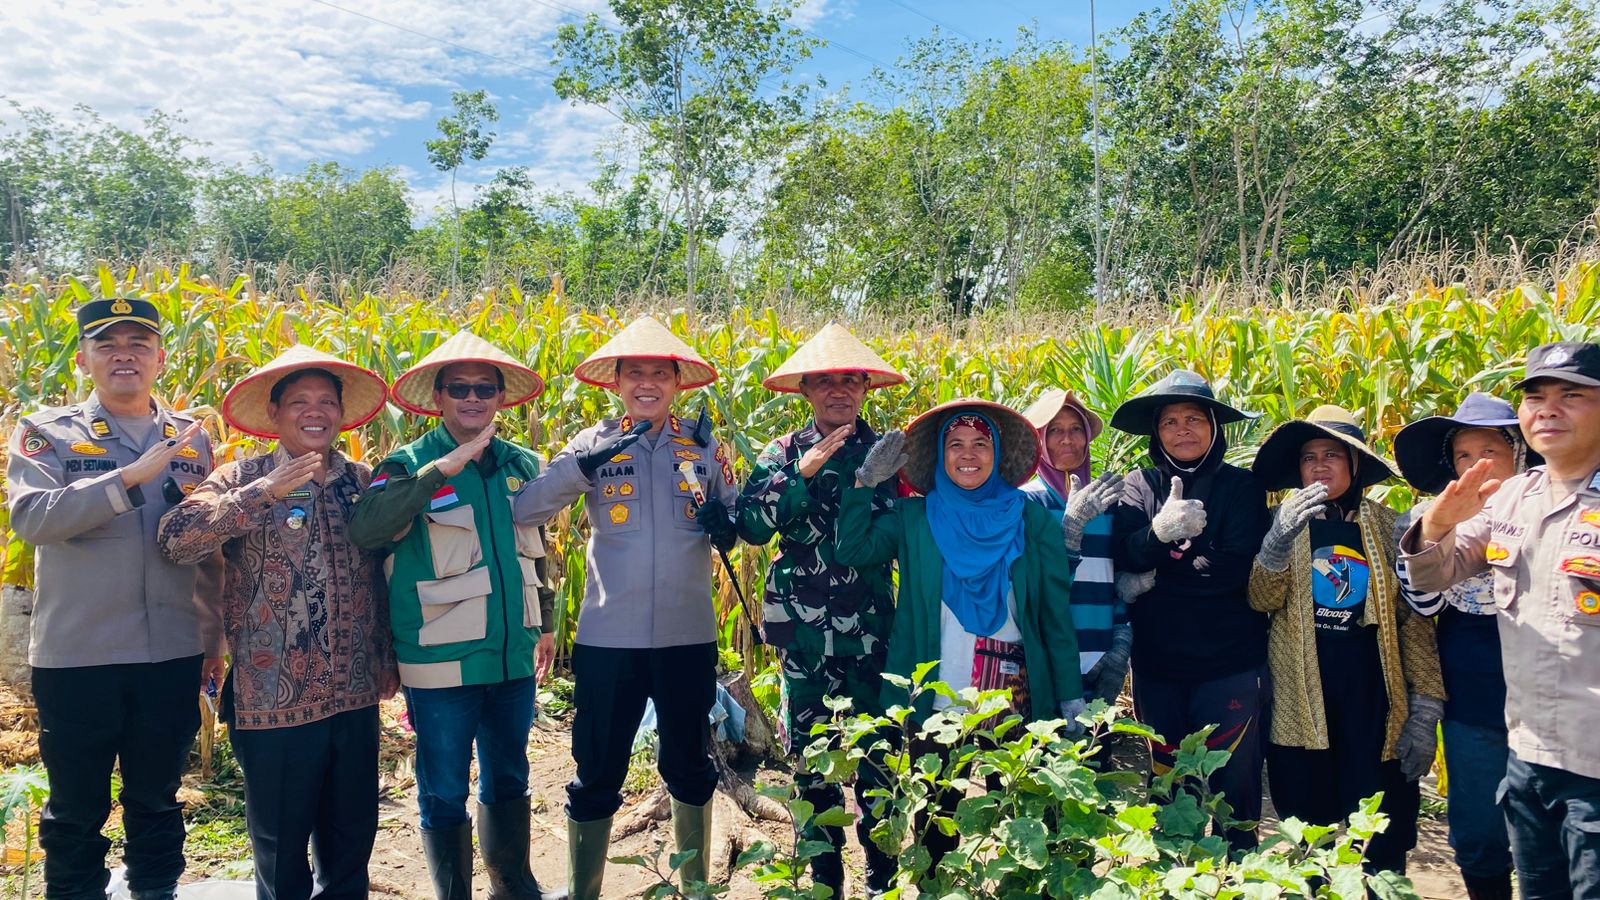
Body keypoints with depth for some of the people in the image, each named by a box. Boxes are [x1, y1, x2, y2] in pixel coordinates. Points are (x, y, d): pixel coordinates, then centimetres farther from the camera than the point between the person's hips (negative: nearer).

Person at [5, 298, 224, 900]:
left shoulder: (191, 439, 7)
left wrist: (214, 640, 13)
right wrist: (132, 476, -26)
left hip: (173, 657, 2)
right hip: (76, 658, -2)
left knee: (157, 799, 15)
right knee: (76, 808, 12)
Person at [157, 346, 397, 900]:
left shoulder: (362, 482, 7)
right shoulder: (244, 479, -4)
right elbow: (176, 540, -21)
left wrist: (387, 664, 13)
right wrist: (266, 490, -28)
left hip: (355, 698, 3)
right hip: (274, 702, -3)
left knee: (352, 843, 16)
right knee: (281, 852, 12)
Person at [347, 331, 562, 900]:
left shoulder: (522, 465, 6)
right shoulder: (411, 465, -8)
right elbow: (365, 530, -27)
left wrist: (545, 622, 23)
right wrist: (443, 468, -31)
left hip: (514, 659, 5)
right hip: (442, 662, -4)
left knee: (508, 781, 20)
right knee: (444, 795, 9)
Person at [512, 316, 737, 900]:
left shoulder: (704, 446, 3)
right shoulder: (593, 443, -2)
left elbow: (739, 517, 12)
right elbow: (525, 510, -12)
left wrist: (726, 525, -12)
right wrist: (584, 465, -27)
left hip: (688, 636, 2)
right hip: (608, 637, -2)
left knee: (690, 765, 18)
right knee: (596, 771, 10)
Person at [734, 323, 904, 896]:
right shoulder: (785, 453, 4)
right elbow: (751, 526, -12)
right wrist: (805, 471, -18)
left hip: (871, 628, 0)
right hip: (804, 628, 0)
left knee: (878, 756, 5)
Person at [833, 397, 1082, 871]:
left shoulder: (1032, 520, 2)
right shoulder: (912, 519, 3)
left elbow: (1057, 613, 2)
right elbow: (850, 551, -10)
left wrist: (1071, 697, 0)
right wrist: (866, 482, -12)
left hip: (1016, 703, 0)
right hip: (935, 703, 1)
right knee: (937, 823, 13)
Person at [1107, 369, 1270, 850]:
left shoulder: (1241, 486, -1)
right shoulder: (1139, 486, 3)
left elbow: (1236, 567, -12)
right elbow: (1123, 557, -11)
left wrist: (1154, 579, -10)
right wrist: (1159, 531, -31)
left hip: (1228, 660, -2)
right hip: (1157, 661, 2)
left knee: (1234, 783, 5)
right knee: (1167, 783, 14)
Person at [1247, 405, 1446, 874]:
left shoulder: (1386, 526, 3)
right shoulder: (1285, 520, 4)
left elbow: (1415, 620, 1)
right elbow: (1261, 599, -9)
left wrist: (1425, 710, -5)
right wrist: (1281, 535, -26)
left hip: (1374, 710, 0)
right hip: (1300, 708, 0)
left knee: (1382, 847, 4)